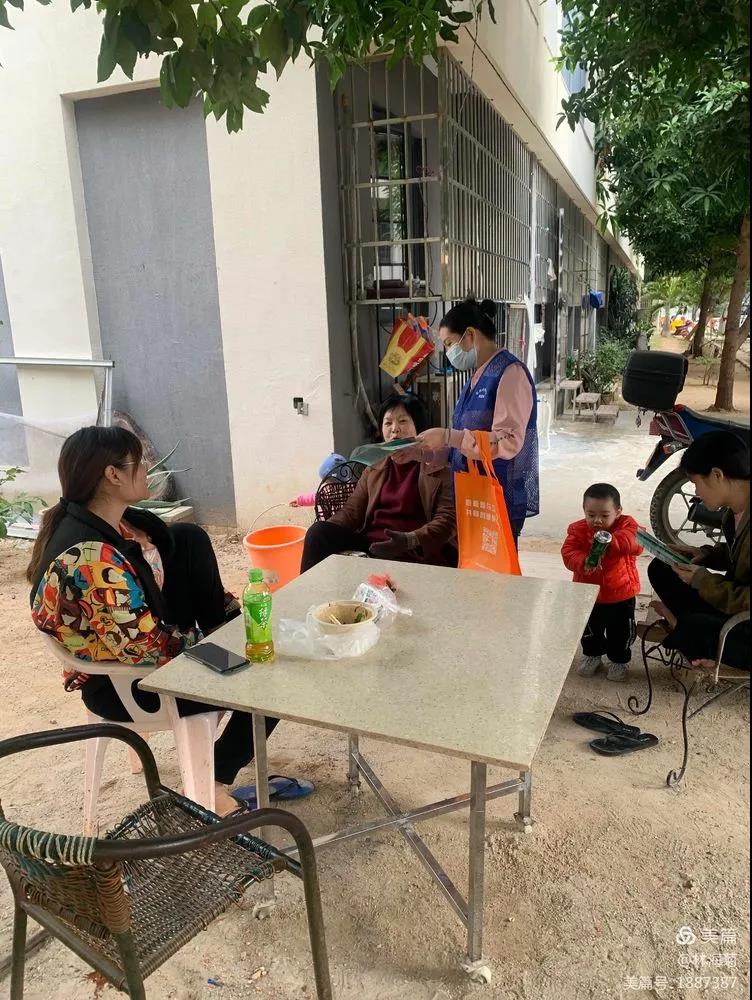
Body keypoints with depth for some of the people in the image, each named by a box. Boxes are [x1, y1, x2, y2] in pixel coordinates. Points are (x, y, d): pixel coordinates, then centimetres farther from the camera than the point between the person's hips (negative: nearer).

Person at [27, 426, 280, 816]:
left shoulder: (98, 519, -5)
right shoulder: (94, 559, -34)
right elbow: (146, 646, -30)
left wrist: (227, 610, 4)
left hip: (145, 634, 9)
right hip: (124, 683, -8)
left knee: (188, 538, -4)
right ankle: (214, 782, 12)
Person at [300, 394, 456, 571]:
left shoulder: (439, 468, 4)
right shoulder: (374, 470, 21)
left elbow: (448, 518, -7)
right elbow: (352, 511, 15)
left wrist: (409, 540, -24)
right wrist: (326, 532, -6)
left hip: (417, 553, -4)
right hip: (368, 546, 5)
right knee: (318, 531, -19)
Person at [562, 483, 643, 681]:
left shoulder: (626, 524, -14)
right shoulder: (578, 530, -11)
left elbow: (636, 542, -34)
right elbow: (568, 552, -21)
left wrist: (611, 540, -49)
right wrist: (583, 562, -42)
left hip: (621, 594, -1)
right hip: (588, 594, 2)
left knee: (621, 632, 16)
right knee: (590, 630, 21)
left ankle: (619, 660, 39)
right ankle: (592, 655, 44)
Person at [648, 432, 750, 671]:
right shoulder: (737, 509, -2)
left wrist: (704, 582, -21)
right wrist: (706, 555, 2)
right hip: (735, 595, 9)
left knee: (695, 631, -33)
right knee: (660, 569, 5)